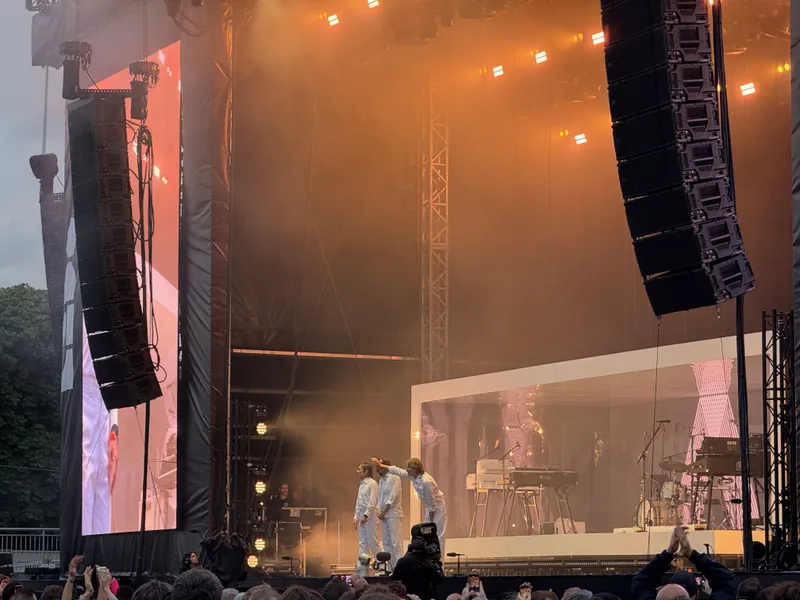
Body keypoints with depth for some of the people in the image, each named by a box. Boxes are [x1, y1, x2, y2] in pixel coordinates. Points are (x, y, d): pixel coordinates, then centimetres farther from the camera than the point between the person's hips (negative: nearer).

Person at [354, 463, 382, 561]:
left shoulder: (372, 483, -10)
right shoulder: (361, 484, 15)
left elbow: (373, 502, -16)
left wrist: (366, 515, -20)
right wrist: (356, 517, 16)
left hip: (370, 516, -8)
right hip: (362, 516, 8)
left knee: (373, 541, -4)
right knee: (363, 542, 9)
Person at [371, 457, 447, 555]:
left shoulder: (425, 482, -30)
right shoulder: (413, 476, -6)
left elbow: (431, 503, -24)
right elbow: (397, 471, 10)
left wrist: (431, 522, -15)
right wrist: (381, 465, 16)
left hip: (437, 508, -9)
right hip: (430, 508, 9)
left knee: (438, 536, -8)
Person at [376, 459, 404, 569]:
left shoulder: (393, 478, -7)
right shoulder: (381, 481, 18)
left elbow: (393, 497, -13)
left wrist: (384, 511, -12)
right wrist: (379, 511, 5)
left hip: (393, 514, -9)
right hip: (384, 515, 9)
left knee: (396, 543, -11)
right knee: (386, 543, 7)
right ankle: (392, 567, 10)